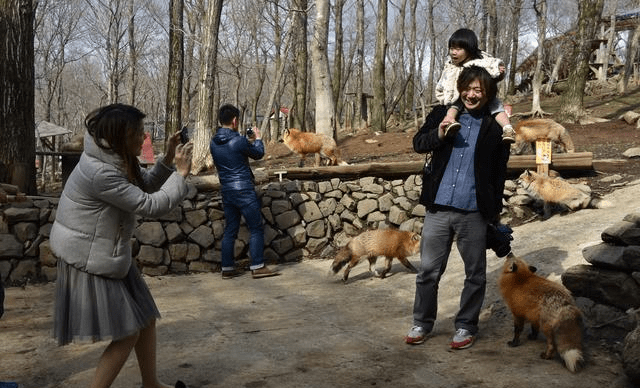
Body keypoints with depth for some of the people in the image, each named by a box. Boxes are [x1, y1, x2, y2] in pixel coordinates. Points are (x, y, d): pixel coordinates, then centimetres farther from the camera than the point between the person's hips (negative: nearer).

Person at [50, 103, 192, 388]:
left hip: (110, 255, 10)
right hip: (90, 263, -10)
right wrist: (181, 173, -16)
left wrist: (168, 160, 0)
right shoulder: (100, 172, -28)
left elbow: (145, 185, 14)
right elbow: (149, 205, -25)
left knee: (146, 319, 16)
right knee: (127, 334, -4)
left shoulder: (115, 159, 2)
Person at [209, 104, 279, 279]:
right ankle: (258, 267, 2)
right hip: (244, 191, -7)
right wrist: (257, 138, 19)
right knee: (256, 229, 2)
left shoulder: (214, 143, 6)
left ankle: (227, 268, 16)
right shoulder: (238, 141, -15)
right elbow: (258, 154, 1)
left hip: (227, 191, 7)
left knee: (230, 230, 13)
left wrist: (248, 140, 22)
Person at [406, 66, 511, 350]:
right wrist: (439, 134, -13)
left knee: (475, 274, 9)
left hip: (474, 212, -1)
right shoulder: (443, 113, 6)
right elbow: (418, 144, 8)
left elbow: (500, 171, 5)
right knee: (428, 270, 8)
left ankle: (466, 326, 25)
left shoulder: (494, 127, 1)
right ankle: (422, 323, 24)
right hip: (438, 208, 1)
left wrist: (496, 209, 4)